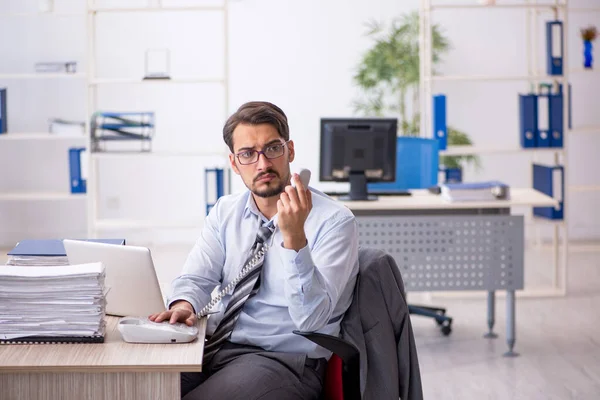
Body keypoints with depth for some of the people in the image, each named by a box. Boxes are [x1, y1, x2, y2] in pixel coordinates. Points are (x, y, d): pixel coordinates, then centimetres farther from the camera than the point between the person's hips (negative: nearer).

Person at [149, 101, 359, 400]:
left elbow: (311, 319, -18)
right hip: (216, 347, 5)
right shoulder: (225, 212, 11)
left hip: (285, 359, -5)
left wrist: (294, 237, -31)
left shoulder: (334, 221, -9)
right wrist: (184, 304, -18)